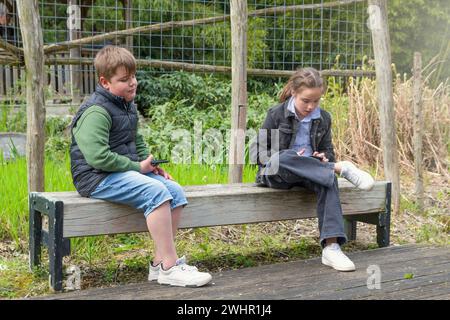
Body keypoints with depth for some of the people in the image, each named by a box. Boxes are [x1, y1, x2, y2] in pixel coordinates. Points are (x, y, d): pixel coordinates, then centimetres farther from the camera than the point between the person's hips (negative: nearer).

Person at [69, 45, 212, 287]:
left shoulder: (128, 106, 15)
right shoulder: (96, 111, -16)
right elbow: (97, 156, -26)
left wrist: (150, 164, 9)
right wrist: (137, 167, -18)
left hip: (126, 171, 10)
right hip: (98, 177, -9)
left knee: (175, 191, -7)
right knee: (156, 192, -30)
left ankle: (160, 262, -5)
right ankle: (169, 267, -25)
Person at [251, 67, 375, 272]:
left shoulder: (323, 118, 9)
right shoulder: (276, 114, -2)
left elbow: (328, 150, 18)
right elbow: (258, 150, -2)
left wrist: (324, 158, -9)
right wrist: (283, 159, -19)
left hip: (307, 173, 3)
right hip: (274, 173, -3)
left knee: (327, 179, -33)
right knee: (282, 158, -40)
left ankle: (331, 246, -39)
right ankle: (342, 169, -35)